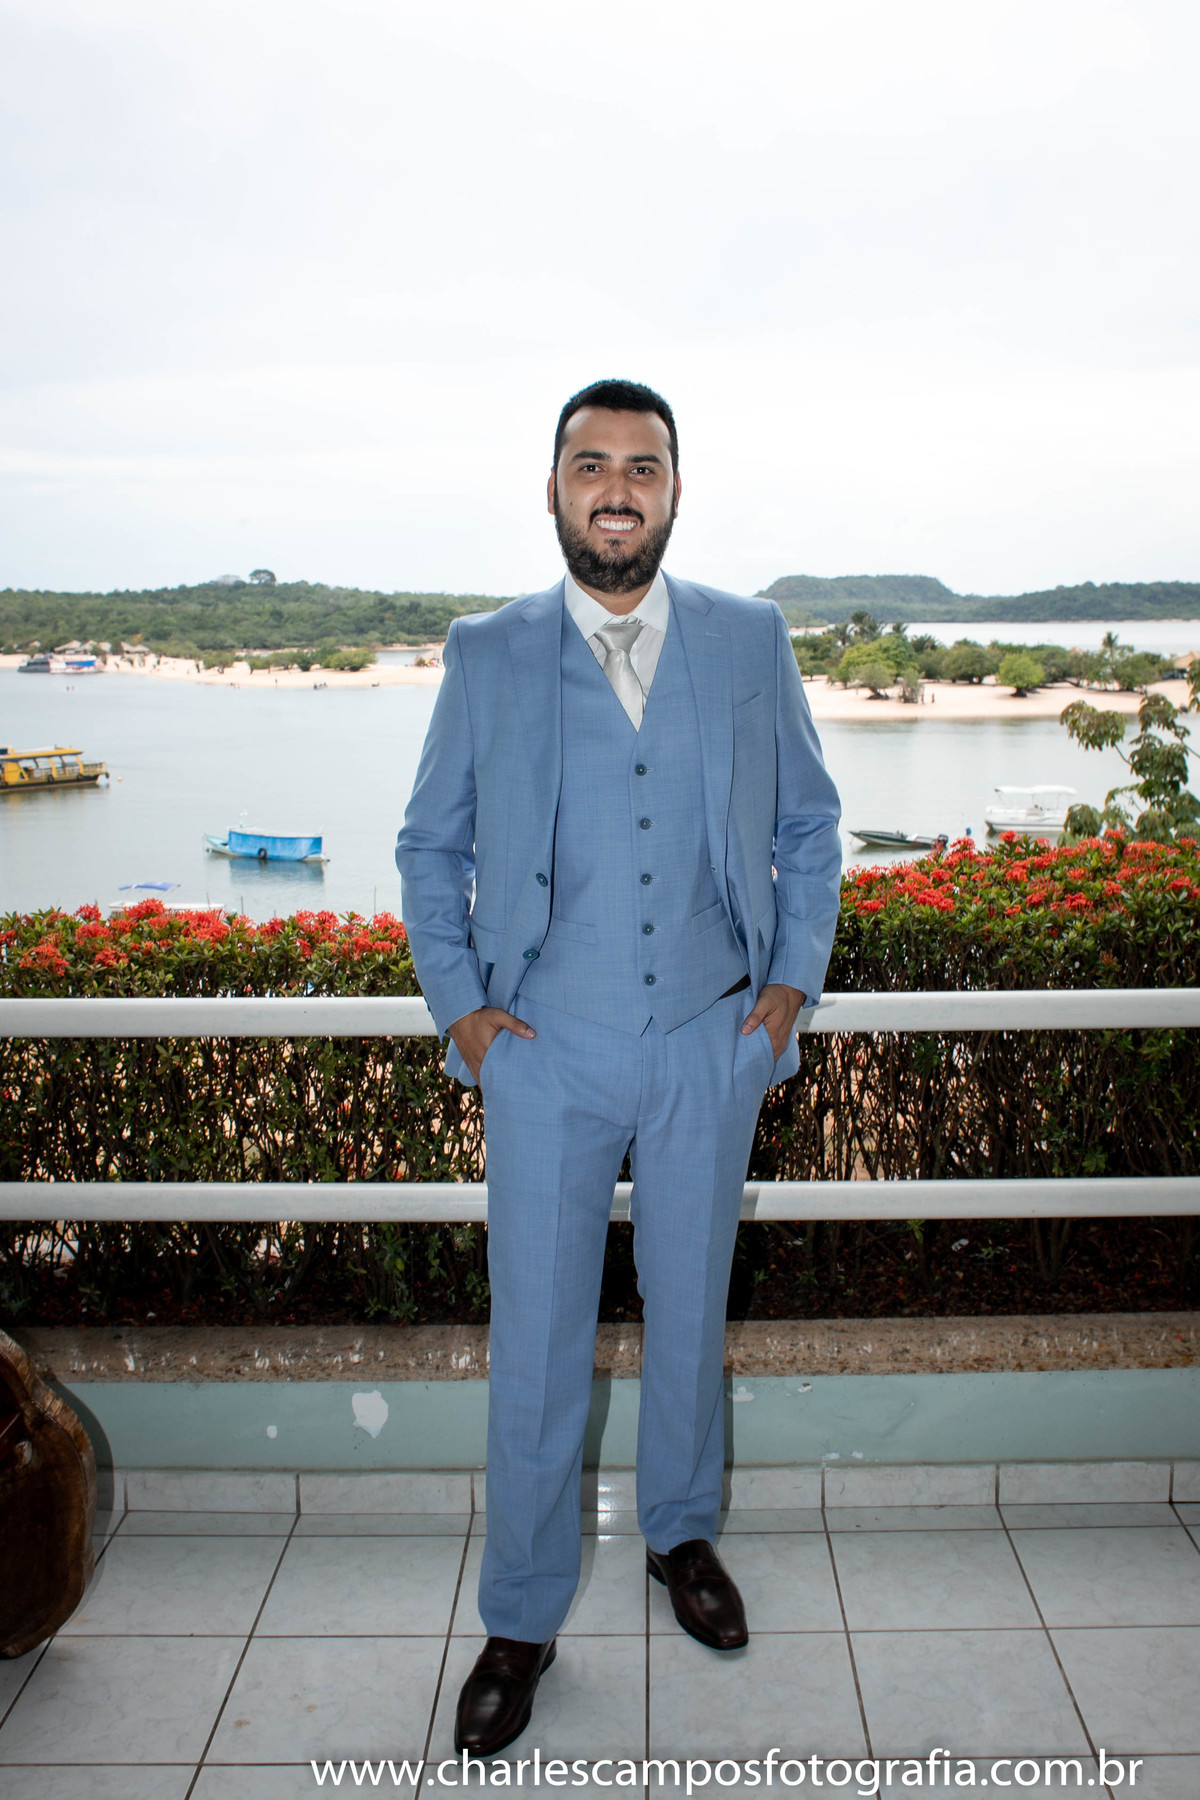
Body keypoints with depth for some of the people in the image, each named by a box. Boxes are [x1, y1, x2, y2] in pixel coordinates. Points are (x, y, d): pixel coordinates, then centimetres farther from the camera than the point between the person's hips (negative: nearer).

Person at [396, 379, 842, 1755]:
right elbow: (430, 846, 7)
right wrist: (462, 1008, -1)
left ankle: (681, 1532, 43)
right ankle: (520, 1623, 26)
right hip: (546, 1052, -1)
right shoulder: (486, 656, 0)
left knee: (689, 1312, 17)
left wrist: (790, 983, 3)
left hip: (710, 1047, 1)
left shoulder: (752, 642, 2)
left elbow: (808, 825, 11)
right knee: (535, 1343, 6)